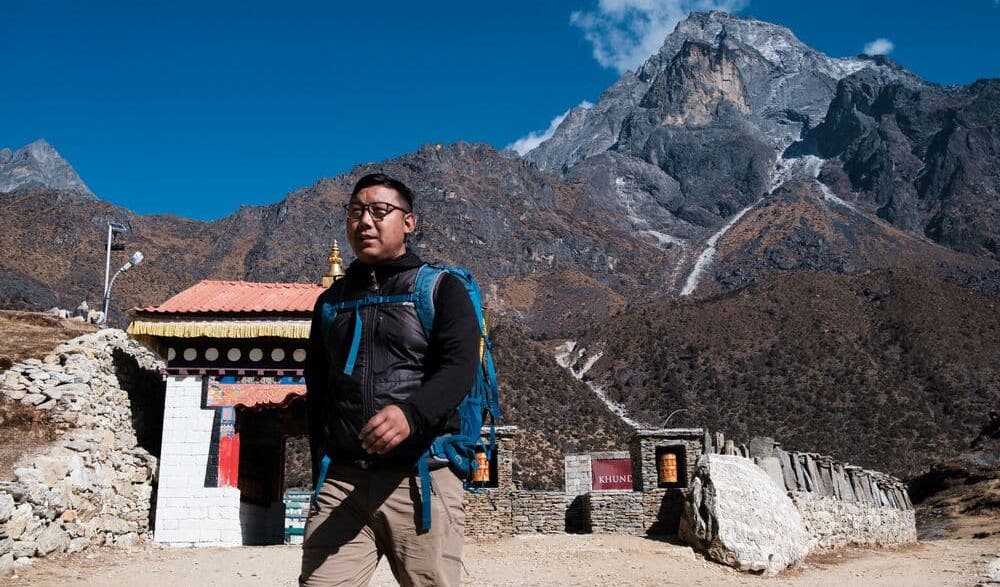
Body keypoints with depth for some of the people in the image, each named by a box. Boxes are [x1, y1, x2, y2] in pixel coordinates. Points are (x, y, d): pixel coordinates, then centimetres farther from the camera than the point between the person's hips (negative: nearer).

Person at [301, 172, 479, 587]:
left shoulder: (441, 289, 6)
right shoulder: (330, 301, 20)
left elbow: (460, 368, -10)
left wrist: (411, 413, -29)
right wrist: (321, 467, 15)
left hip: (421, 478, -3)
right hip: (340, 480, 3)